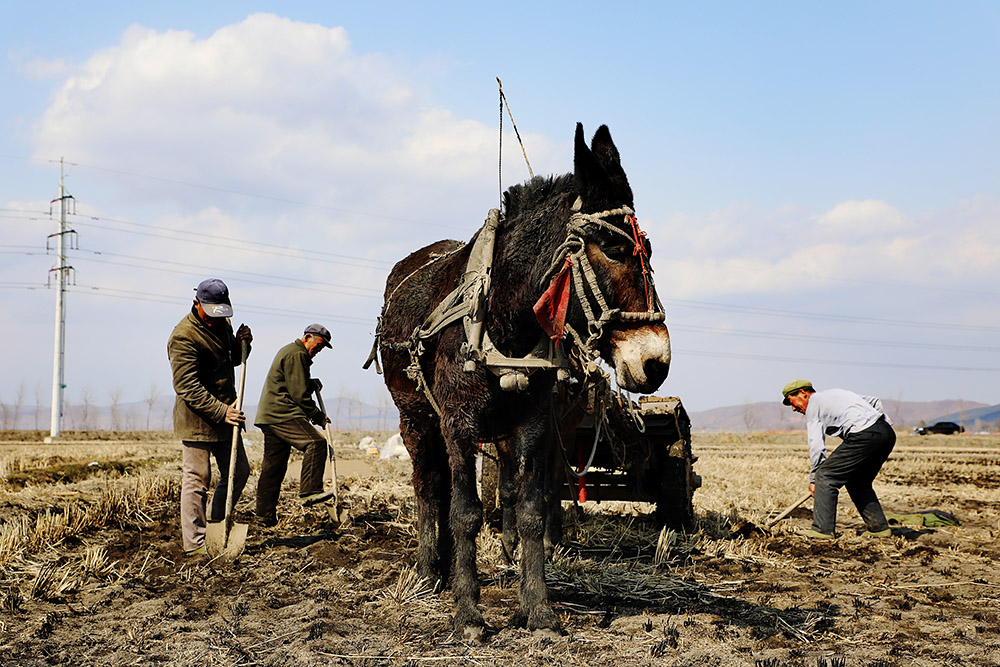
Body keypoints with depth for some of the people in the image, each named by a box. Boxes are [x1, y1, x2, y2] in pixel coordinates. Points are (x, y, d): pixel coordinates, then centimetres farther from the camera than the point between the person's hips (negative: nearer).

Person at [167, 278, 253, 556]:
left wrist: (241, 344, 1)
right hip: (198, 418, -9)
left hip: (226, 413, 9)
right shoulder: (184, 336, -18)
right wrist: (220, 412, -26)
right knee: (196, 479, -4)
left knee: (239, 471, 13)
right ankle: (195, 543, 2)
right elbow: (187, 387, -22)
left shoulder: (222, 323, 9)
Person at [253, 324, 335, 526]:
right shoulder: (296, 355, -9)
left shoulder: (290, 351, 26)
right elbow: (298, 394, -13)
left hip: (269, 415, 11)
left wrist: (311, 384, 13)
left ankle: (265, 514, 12)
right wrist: (318, 416, -5)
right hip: (282, 414, -11)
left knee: (274, 464, 10)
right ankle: (310, 491, -27)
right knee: (315, 443, -21)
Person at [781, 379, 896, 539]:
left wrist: (813, 479, 8)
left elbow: (816, 447, 0)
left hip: (864, 436, -9)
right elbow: (875, 403, 30)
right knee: (858, 482, 24)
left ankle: (822, 529, -4)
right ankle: (879, 527, 20)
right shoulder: (835, 394, 30)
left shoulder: (813, 405, 6)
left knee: (825, 477, -1)